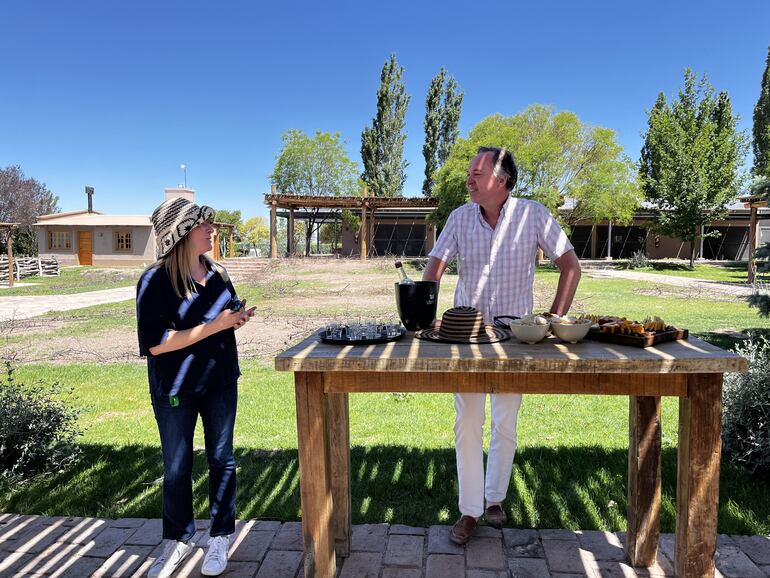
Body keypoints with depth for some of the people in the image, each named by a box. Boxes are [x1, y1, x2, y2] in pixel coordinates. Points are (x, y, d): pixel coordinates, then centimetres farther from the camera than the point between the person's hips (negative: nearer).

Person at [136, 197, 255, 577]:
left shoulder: (217, 273, 2)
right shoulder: (156, 280, -16)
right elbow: (155, 343, -23)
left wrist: (238, 317, -8)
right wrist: (215, 325, -24)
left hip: (220, 383, 5)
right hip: (175, 390, -4)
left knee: (221, 460, 13)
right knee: (176, 468, 12)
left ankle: (220, 537, 30)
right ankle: (178, 540, 34)